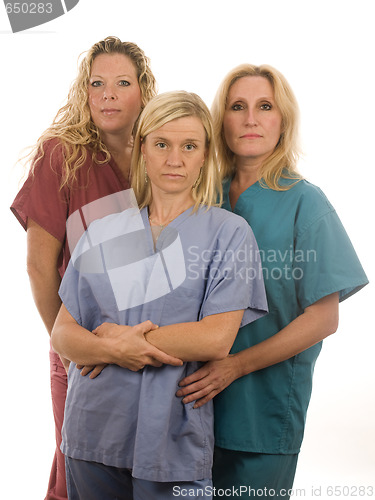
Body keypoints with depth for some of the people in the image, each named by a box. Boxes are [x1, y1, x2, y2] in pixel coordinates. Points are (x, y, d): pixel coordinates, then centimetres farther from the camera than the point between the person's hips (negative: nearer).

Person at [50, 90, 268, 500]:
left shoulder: (228, 233, -4)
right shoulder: (103, 233, 7)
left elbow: (216, 339, -13)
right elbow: (62, 334, 4)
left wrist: (117, 337, -8)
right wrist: (115, 351, -17)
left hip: (173, 441, -3)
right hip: (93, 430, 3)